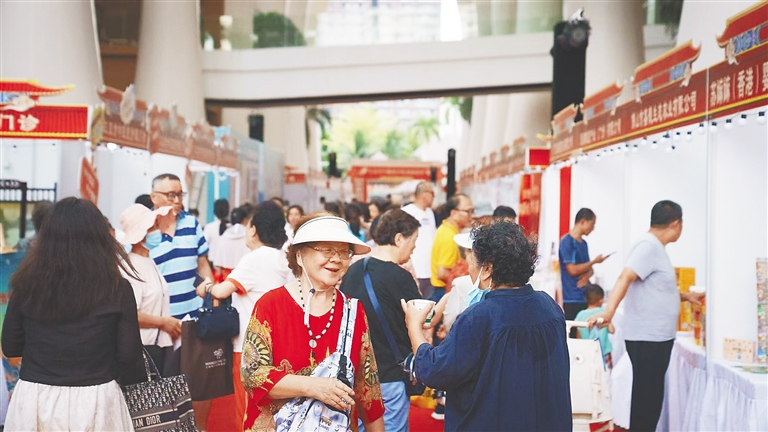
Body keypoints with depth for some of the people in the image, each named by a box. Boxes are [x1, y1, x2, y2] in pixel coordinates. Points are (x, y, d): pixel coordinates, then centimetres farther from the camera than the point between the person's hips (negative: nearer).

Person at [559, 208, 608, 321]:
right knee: (573, 329, -9)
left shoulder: (583, 243, 15)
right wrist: (594, 261, -5)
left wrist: (587, 275, -5)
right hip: (572, 300, -8)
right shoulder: (567, 241, -10)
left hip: (587, 298, 8)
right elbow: (572, 270, -16)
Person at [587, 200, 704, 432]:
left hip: (656, 336, 10)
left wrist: (686, 296, 34)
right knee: (646, 400, -5)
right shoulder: (649, 246, -17)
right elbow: (625, 278, -31)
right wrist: (609, 312, -44)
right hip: (647, 338, -10)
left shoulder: (656, 247, 14)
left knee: (651, 397, 17)